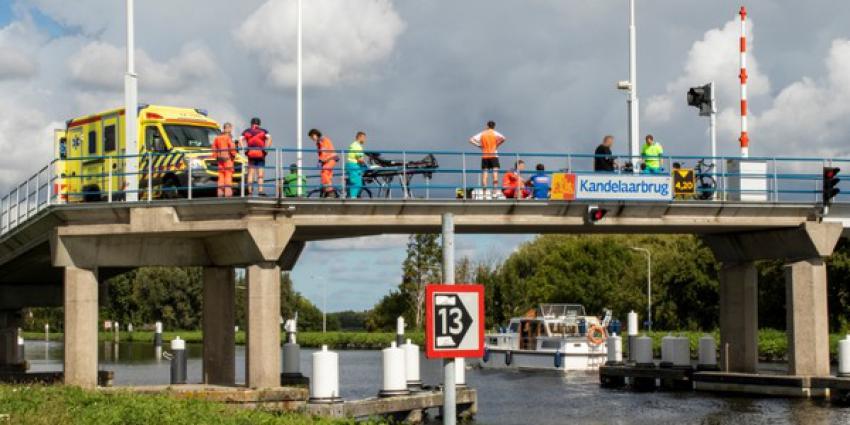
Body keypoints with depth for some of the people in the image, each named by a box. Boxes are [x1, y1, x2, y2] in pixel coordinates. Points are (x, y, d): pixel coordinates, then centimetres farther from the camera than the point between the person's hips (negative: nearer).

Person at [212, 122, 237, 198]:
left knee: (221, 176, 8)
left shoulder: (217, 137, 12)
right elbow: (232, 147, -16)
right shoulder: (228, 137, -9)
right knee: (228, 176, -6)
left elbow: (214, 148, 12)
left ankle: (220, 193, 5)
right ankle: (228, 193, -11)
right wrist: (234, 155, -1)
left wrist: (216, 157, 16)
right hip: (228, 158, -6)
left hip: (220, 159, 6)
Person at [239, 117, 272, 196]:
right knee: (260, 174, -2)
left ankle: (250, 191, 5)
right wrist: (266, 148, -8)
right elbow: (269, 137, -9)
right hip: (260, 154, -2)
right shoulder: (263, 131, 10)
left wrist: (244, 148, -3)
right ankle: (260, 191, -12)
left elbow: (240, 139, -2)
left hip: (250, 154, 2)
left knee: (251, 173, 9)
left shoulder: (246, 132, 14)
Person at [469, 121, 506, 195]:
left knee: (484, 174, 3)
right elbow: (503, 138, -18)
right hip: (493, 156, -3)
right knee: (495, 173, -3)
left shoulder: (482, 134, 9)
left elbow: (471, 140, 3)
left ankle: (484, 193, -1)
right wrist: (497, 144, -5)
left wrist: (479, 145, 5)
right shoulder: (495, 133, 0)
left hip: (484, 156, 3)